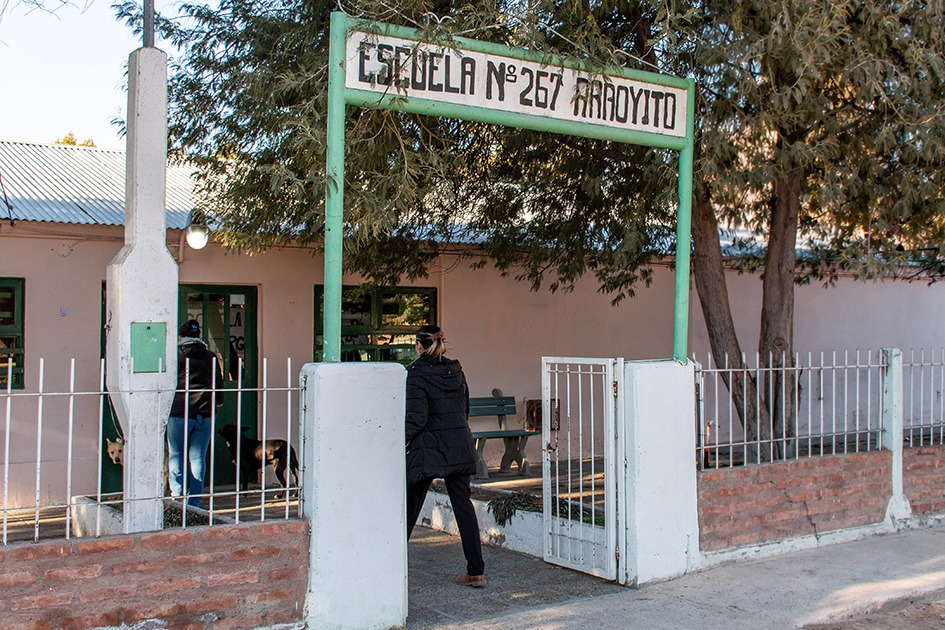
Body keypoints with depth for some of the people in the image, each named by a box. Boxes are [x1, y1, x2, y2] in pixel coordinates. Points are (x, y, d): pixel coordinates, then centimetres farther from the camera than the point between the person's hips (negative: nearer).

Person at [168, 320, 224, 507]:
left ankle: (177, 493, -5)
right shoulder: (210, 356, 7)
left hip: (179, 414, -2)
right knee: (198, 458, 7)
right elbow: (219, 385, 13)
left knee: (175, 455, 9)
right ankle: (194, 502, 8)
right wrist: (218, 401, 31)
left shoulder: (174, 355, -1)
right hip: (204, 414, 3)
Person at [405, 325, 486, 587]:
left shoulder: (415, 374, -10)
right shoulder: (456, 371, 8)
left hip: (428, 450, -5)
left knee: (409, 507, 8)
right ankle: (476, 572, 4)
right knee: (463, 504, 6)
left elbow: (416, 418, -16)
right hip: (461, 448, 5)